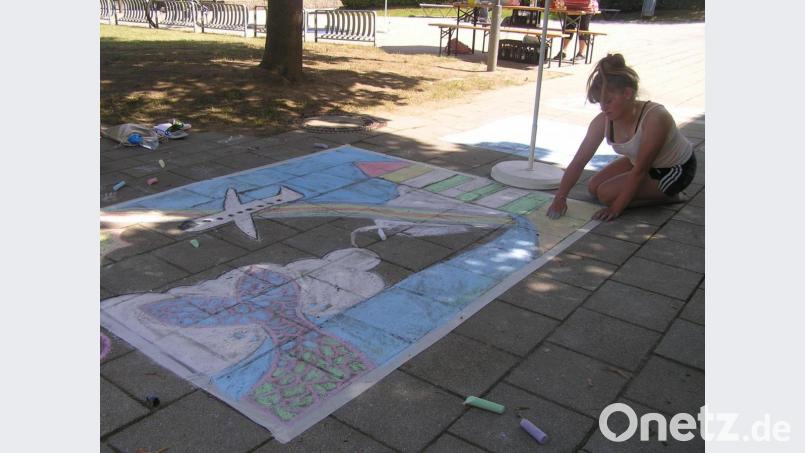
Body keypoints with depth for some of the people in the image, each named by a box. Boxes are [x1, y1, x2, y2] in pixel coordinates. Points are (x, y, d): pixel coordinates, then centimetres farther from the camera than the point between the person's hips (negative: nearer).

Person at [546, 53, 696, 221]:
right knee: (594, 187, 1)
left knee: (607, 194, -18)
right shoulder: (603, 121, -17)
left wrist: (616, 208, -27)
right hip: (641, 161, 7)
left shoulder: (655, 118, -36)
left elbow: (639, 170, -31)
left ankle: (666, 196, 0)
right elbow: (578, 162, -15)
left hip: (676, 169, -7)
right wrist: (560, 198, -25)